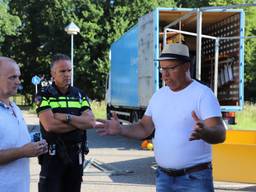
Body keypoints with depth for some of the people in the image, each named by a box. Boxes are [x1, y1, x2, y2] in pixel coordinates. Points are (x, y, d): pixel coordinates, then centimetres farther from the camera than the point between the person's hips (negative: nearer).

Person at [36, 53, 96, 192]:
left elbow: (91, 122, -5)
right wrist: (80, 122, -10)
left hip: (76, 154, 4)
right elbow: (50, 125, -20)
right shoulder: (44, 96, -5)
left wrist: (66, 117, -18)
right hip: (53, 155, -4)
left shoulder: (80, 95, 8)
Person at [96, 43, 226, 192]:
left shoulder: (203, 94, -12)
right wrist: (121, 129, -4)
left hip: (194, 179, -6)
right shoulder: (159, 95, 9)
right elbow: (144, 128, 14)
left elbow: (220, 134, -21)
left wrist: (204, 132, -44)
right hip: (163, 177, 6)